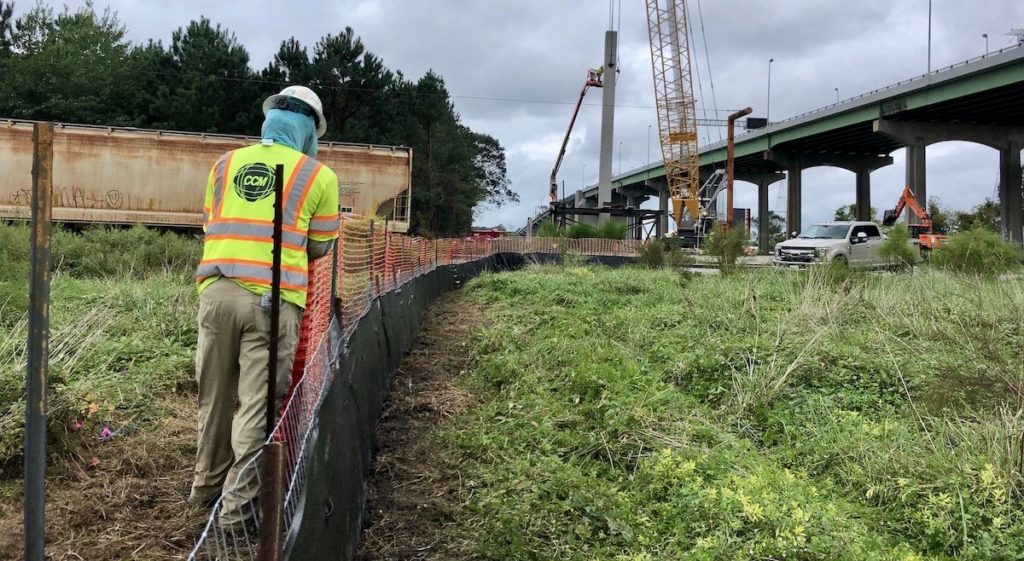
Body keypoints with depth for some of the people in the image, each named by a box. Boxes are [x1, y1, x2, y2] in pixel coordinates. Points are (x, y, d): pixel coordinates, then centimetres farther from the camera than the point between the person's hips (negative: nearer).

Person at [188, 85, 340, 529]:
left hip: (217, 291, 4)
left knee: (215, 396, 16)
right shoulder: (318, 176, 3)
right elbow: (320, 247, 9)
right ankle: (239, 503, 6)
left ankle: (208, 485, 32)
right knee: (257, 402, 2)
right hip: (272, 299, -4)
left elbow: (210, 224, 22)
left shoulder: (226, 164, 14)